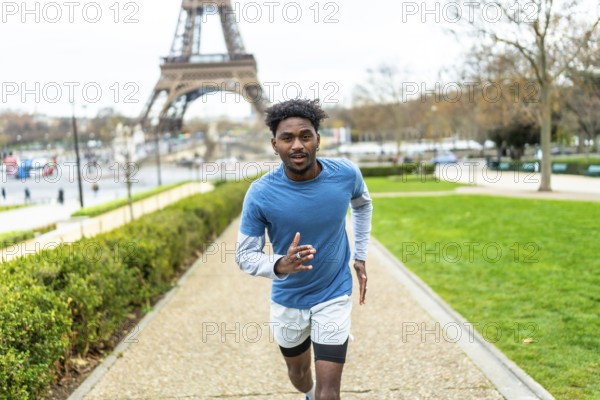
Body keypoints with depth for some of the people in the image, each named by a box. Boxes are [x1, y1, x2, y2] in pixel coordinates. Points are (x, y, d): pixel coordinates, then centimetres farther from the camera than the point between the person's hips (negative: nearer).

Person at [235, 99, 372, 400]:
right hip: (287, 300, 1)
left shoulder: (346, 174, -17)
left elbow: (362, 205, 7)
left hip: (334, 296, 0)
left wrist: (360, 256, 7)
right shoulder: (261, 193, -23)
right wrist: (279, 265, -37)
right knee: (298, 372, 25)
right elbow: (244, 255, -16)